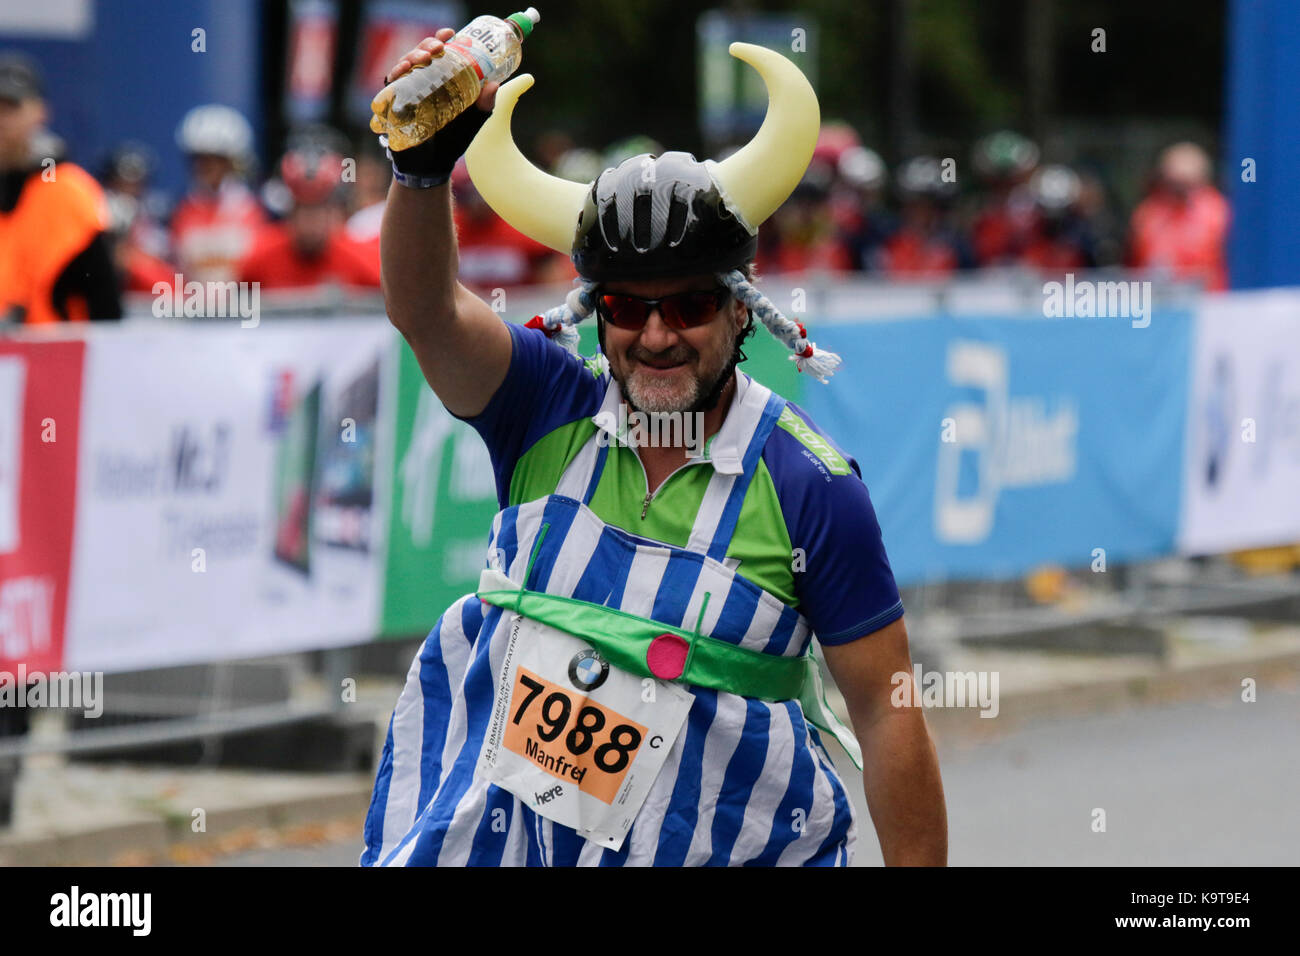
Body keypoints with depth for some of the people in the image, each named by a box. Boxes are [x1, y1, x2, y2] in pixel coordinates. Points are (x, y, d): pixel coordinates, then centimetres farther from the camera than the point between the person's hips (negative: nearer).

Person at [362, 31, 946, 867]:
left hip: (707, 845, -3)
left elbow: (889, 717, -6)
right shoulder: (549, 408, -1)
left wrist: (920, 868, -10)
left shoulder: (810, 485, -8)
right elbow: (426, 311, -18)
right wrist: (424, 162, -36)